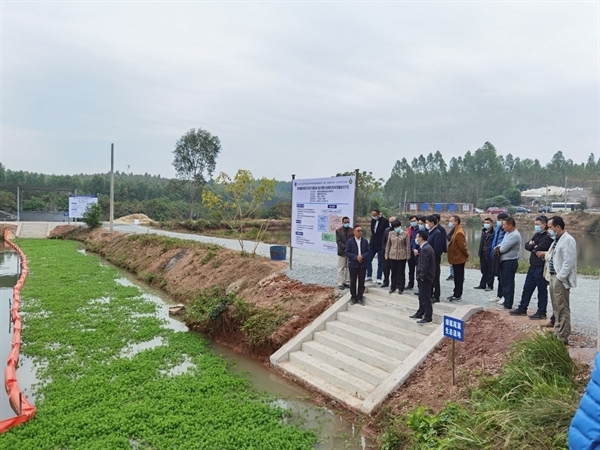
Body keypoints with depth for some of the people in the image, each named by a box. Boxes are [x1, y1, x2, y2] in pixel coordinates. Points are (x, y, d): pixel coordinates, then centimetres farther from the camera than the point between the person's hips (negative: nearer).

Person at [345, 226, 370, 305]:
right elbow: (347, 252, -7)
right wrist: (356, 257, -18)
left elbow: (368, 251, 3)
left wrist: (362, 256, -16)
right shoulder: (350, 241, -4)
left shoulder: (365, 241, 4)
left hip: (363, 265, 2)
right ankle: (353, 297, 17)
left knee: (361, 282, 6)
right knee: (353, 282, 5)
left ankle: (360, 297, 17)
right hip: (353, 264, -2)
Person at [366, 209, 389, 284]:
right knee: (368, 260, 7)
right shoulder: (373, 220, 8)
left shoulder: (385, 221, -11)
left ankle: (379, 279, 8)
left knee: (380, 263, 2)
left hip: (381, 245, -6)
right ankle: (369, 276, 20)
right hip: (373, 244, 6)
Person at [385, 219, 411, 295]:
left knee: (401, 272, 4)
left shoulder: (405, 234, -2)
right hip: (392, 256, 2)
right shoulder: (391, 233, 6)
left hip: (402, 256, -2)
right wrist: (386, 254, 7)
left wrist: (408, 256, -3)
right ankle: (393, 287, 19)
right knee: (393, 272, 9)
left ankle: (401, 288, 13)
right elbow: (388, 244, 10)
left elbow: (408, 245, -1)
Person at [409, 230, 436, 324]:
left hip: (425, 277, -10)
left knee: (426, 297, -1)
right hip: (425, 277, 10)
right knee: (422, 296, 19)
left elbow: (425, 265, -24)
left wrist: (421, 276, -17)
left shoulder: (425, 249, -21)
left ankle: (428, 317, 7)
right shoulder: (426, 247, 11)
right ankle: (420, 313, 31)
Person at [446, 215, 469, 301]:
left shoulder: (459, 233, -22)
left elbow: (462, 246, -21)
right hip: (455, 258, 10)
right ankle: (456, 293, 26)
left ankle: (458, 295, 8)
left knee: (459, 277, 0)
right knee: (457, 277, 17)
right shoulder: (454, 231, 9)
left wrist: (466, 255, -9)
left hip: (459, 258, -10)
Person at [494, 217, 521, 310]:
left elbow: (504, 248, -22)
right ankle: (506, 301, 27)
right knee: (504, 282, 16)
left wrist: (498, 249, -1)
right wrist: (497, 248, -7)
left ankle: (508, 305, 3)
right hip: (505, 261, 10)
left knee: (508, 284, -4)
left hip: (510, 262, -10)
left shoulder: (514, 235, -19)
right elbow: (502, 244, 16)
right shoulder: (507, 233, 13)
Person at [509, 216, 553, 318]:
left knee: (542, 290, 3)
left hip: (541, 267, -9)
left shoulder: (548, 237, -14)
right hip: (532, 266, 9)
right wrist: (534, 246, -10)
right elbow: (526, 245, 9)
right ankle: (522, 308, 25)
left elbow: (538, 249, -22)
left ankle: (541, 312, 13)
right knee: (527, 288, 15)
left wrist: (532, 246, -3)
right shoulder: (537, 235, 14)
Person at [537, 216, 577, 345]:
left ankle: (563, 337, 6)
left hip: (560, 279, -10)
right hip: (553, 277, 10)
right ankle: (557, 332, 30)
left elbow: (568, 263, -22)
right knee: (556, 308, 18)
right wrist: (545, 254, 7)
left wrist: (559, 278, -20)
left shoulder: (568, 240, -16)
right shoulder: (557, 240, 14)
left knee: (562, 309, -2)